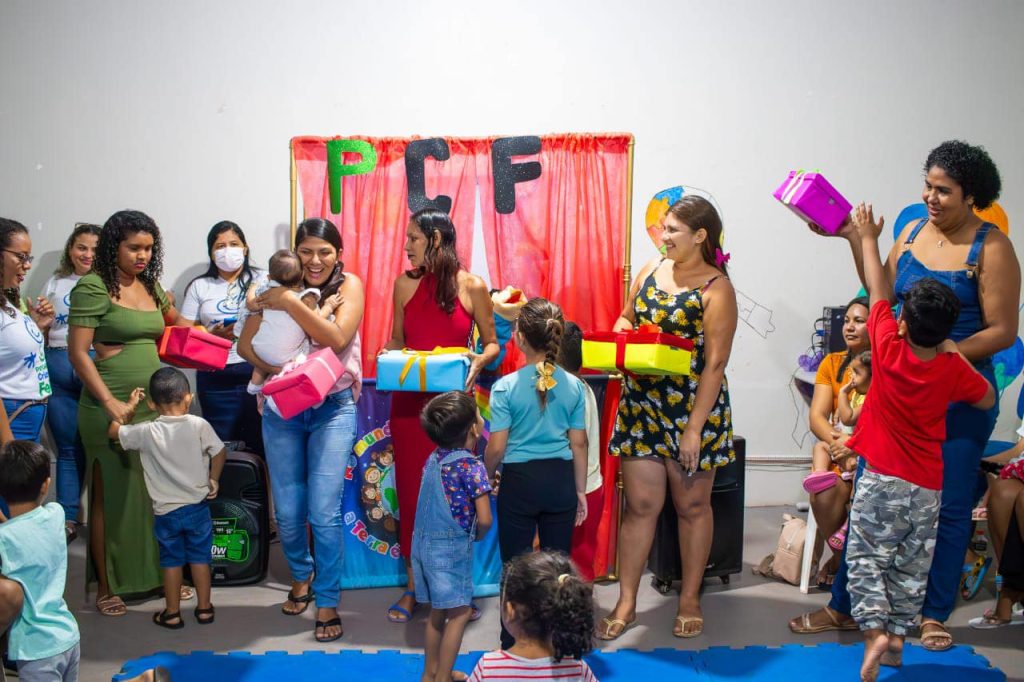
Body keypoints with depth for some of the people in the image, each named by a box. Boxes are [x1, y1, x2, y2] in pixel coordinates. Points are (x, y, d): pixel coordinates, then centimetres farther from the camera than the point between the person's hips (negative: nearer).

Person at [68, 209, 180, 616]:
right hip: (110, 409, -6)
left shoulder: (150, 285, 11)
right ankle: (106, 586, 15)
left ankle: (154, 574, 24)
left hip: (152, 405, 6)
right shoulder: (93, 287, -9)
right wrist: (111, 403, -18)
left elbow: (173, 325, 30)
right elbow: (77, 352, -12)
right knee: (110, 496, 3)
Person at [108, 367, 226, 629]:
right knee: (200, 558, 14)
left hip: (166, 511, 0)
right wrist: (213, 481, 12)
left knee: (172, 561, 13)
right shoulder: (199, 425, -11)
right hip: (198, 507, 0)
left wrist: (130, 405, 13)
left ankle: (172, 614, 21)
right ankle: (204, 608, 22)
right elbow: (219, 453, -4)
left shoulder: (147, 432, -11)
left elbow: (113, 432, 2)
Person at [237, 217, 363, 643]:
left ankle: (327, 602, 8)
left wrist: (290, 303, -23)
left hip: (333, 408, -2)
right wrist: (278, 372, -19)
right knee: (287, 512, 6)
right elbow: (246, 344, -3)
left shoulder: (349, 285, -3)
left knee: (324, 512, -7)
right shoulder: (279, 288, 3)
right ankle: (301, 575, 35)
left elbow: (337, 338, -19)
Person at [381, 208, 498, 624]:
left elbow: (491, 342, 5)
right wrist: (388, 354, -7)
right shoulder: (405, 285, 5)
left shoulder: (472, 287, -3)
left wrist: (480, 361, -15)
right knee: (411, 491, 6)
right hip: (410, 402, 3)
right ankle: (412, 586, 18)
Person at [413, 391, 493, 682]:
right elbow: (484, 519, -17)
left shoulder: (433, 459, 6)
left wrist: (485, 488, 17)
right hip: (452, 547, -8)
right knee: (460, 612, 3)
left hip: (425, 543, 8)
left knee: (438, 611, 18)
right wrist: (477, 536, 4)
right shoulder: (472, 467, -16)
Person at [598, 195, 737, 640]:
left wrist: (695, 427, -18)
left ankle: (690, 599, 26)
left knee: (692, 505, 11)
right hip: (641, 403, 4)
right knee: (641, 504, 7)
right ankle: (626, 602, 16)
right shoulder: (651, 270, 6)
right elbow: (627, 318, 20)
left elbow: (715, 363, -15)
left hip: (693, 408, -4)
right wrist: (620, 334, -5)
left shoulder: (716, 289, -12)